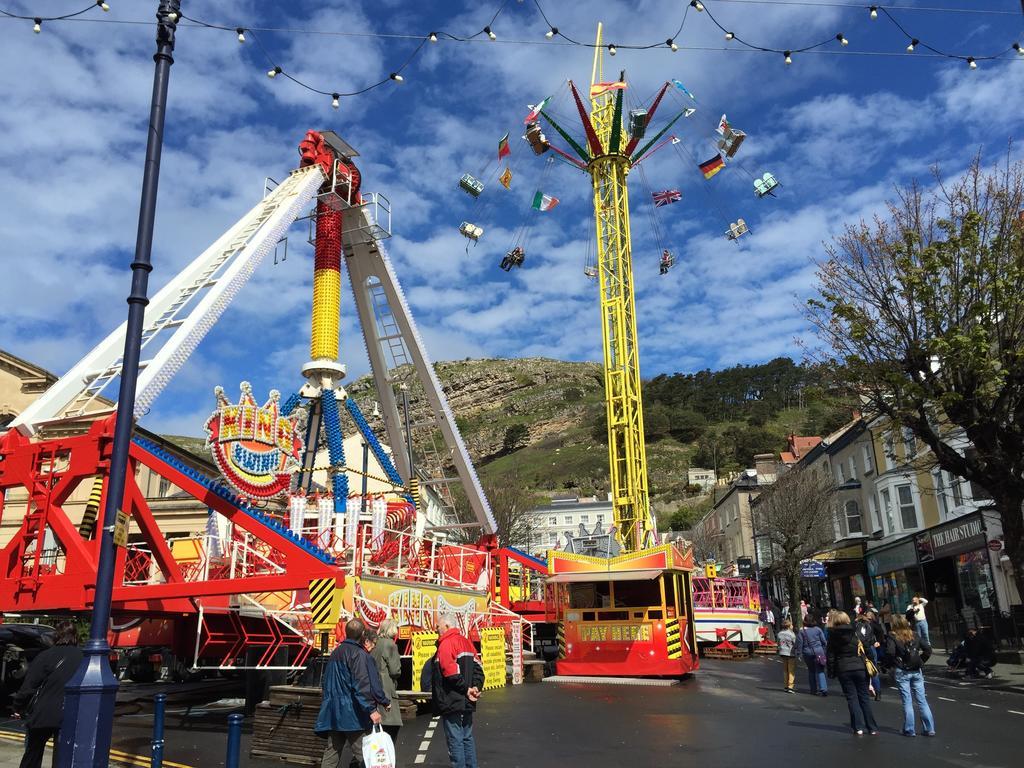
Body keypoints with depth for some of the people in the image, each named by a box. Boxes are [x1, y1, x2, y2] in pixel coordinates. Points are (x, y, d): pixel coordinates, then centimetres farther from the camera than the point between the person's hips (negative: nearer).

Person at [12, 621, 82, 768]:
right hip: (70, 719, 2)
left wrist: (19, 708, 6)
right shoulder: (83, 657, 0)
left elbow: (28, 687, -9)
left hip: (42, 716, -1)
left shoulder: (46, 656, -9)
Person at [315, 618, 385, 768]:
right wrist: (372, 709, -21)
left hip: (333, 713, 8)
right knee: (361, 755, -4)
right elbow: (362, 685, -20)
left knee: (332, 753, 10)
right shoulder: (359, 654, -12)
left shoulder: (336, 653, 15)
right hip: (351, 715, -8)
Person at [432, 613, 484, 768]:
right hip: (467, 703, 8)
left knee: (455, 740, 0)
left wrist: (466, 690, -14)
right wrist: (476, 687, -2)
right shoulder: (466, 642, 12)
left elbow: (452, 673, -23)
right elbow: (478, 669, 8)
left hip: (451, 702, -8)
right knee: (467, 738, 16)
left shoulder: (446, 644, -13)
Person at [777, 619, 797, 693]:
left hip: (782, 653, 5)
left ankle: (786, 686, 20)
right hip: (791, 653, -5)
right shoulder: (792, 634, -14)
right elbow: (795, 644, -11)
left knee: (785, 670, 15)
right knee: (791, 671, 1)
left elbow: (778, 644, 7)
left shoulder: (780, 634, 2)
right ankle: (790, 687, -5)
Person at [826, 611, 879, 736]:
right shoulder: (856, 632, -1)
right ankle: (872, 728, 12)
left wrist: (831, 672, 6)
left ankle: (858, 728, 4)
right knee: (864, 697, 10)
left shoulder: (833, 635, -3)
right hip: (859, 668, 1)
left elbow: (830, 655, -1)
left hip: (843, 670, -1)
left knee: (852, 698, 6)